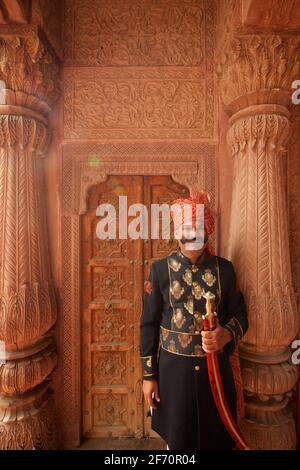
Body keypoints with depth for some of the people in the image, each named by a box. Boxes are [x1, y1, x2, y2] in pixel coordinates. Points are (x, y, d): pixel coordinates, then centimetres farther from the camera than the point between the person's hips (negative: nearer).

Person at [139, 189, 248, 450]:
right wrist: (148, 374, -2)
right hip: (174, 368, -1)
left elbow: (240, 314, 3)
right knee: (176, 437, 17)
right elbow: (149, 324, -4)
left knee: (216, 436, 18)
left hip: (216, 368, 2)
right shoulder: (161, 269, -8)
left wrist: (226, 335, -19)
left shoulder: (224, 268, -3)